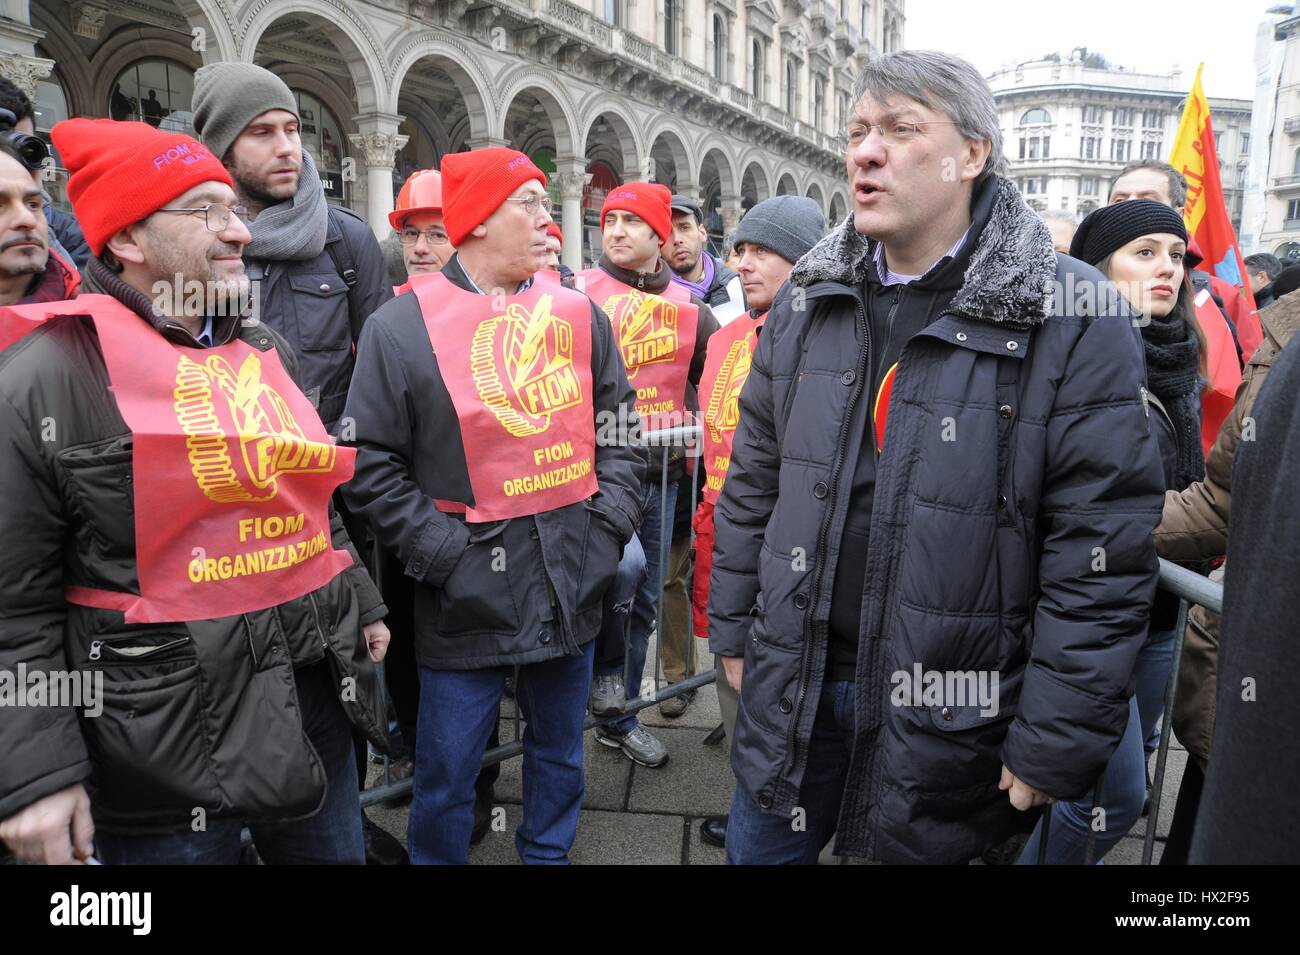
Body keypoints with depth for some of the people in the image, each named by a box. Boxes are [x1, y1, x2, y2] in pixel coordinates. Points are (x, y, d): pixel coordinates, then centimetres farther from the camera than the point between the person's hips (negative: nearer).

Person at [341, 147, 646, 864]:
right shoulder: (403, 326, -7)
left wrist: (608, 522, -1)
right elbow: (372, 463, -9)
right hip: (468, 588, -4)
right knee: (447, 772, 9)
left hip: (573, 580, 4)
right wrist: (442, 554, -14)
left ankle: (548, 854, 44)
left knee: (560, 746, 21)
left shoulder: (578, 314, 6)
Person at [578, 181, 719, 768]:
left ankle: (620, 718, 28)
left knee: (645, 598, 11)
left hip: (661, 470, 4)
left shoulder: (687, 307, 8)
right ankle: (606, 668, 4)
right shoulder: (579, 293, -2)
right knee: (619, 562, -26)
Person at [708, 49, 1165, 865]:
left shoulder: (1072, 321, -13)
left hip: (950, 711, -4)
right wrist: (735, 628, 10)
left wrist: (1056, 745, -12)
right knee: (759, 848, 21)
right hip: (793, 687, 4)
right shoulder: (808, 301, 2)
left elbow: (1101, 551, -14)